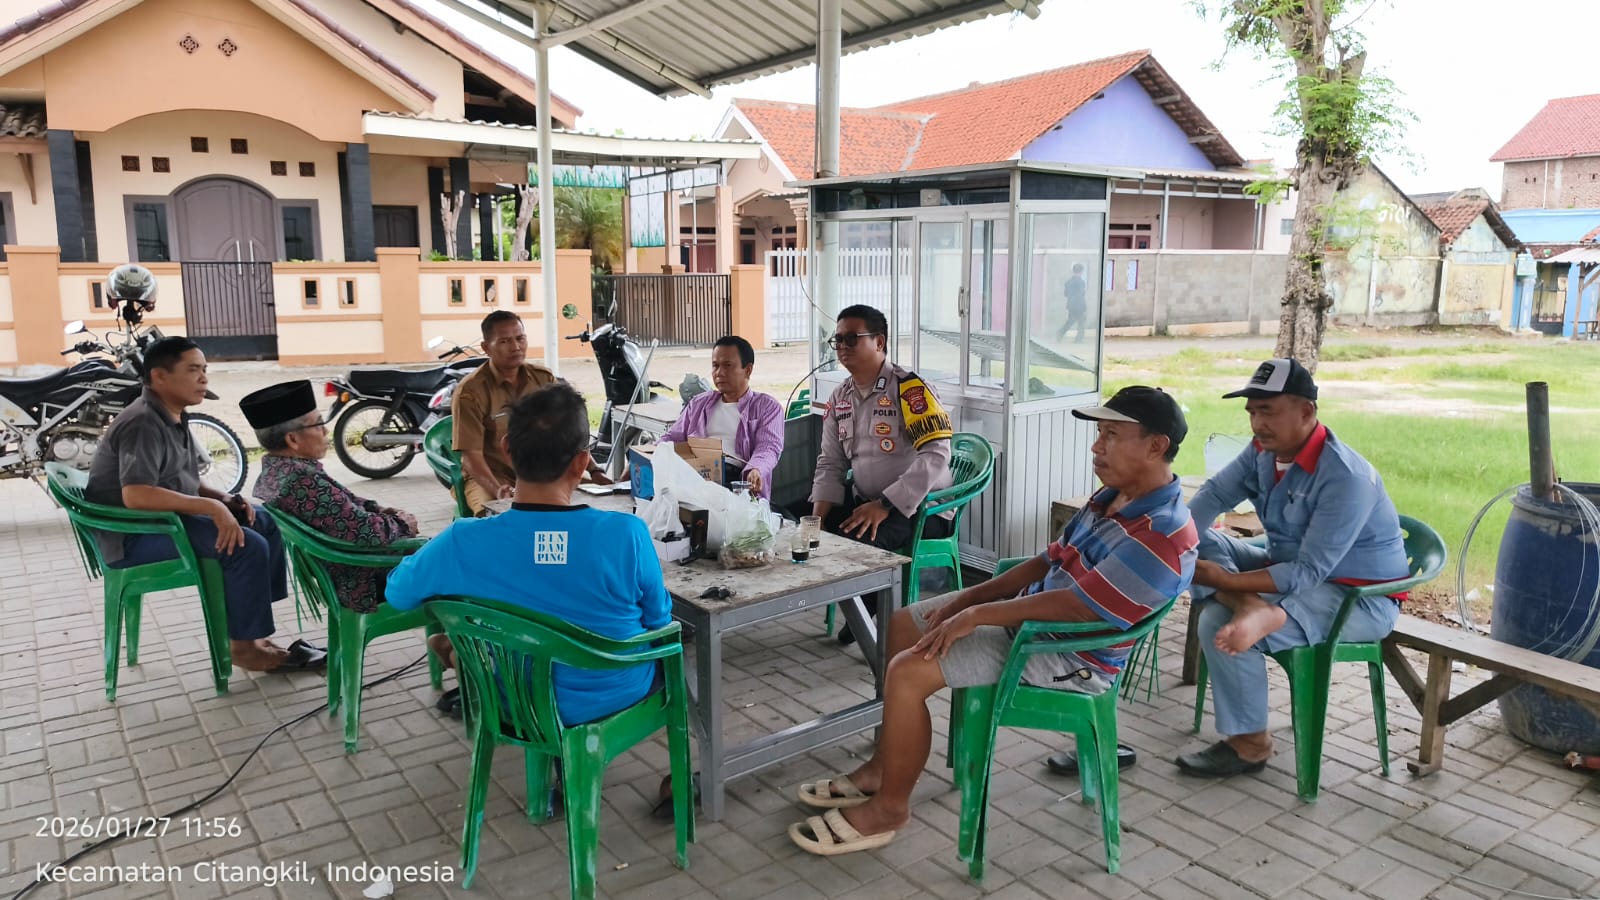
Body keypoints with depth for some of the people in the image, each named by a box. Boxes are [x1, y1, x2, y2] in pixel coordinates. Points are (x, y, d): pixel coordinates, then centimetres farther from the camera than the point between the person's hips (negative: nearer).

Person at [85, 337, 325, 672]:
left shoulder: (172, 418, 10)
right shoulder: (143, 424, -20)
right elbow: (136, 495, -34)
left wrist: (224, 498, -1)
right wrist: (212, 507, -32)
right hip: (134, 535, -10)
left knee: (264, 522, 7)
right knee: (247, 546, -23)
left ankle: (251, 627, 7)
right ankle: (244, 645, -9)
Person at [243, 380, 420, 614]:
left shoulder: (272, 471, 1)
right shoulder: (304, 481, -30)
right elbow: (366, 532, -28)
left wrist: (378, 510, 2)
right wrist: (400, 524, -9)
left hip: (335, 576, 10)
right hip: (365, 585, -10)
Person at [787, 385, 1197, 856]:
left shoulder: (1161, 536, -25)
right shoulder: (1115, 496, 6)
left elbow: (1077, 605, -29)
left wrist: (977, 615, -22)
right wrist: (968, 597, 2)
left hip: (1068, 654, -10)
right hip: (1034, 612, 11)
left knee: (908, 672, -20)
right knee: (904, 624, 13)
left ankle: (888, 807, 0)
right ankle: (884, 764, 21)